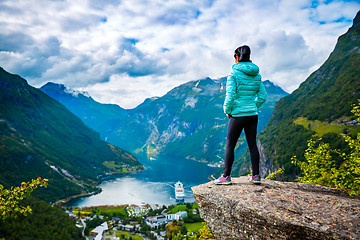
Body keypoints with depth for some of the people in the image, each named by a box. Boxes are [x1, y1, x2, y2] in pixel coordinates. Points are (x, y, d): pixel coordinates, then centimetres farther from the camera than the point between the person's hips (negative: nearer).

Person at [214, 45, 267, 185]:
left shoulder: (234, 74, -10)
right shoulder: (256, 75, 7)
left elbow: (230, 95, -16)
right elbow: (263, 96, 9)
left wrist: (227, 111, -2)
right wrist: (253, 107, 16)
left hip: (238, 115, -5)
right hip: (253, 115, 6)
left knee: (229, 145, 4)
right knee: (252, 144, 11)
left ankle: (226, 176, 9)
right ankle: (256, 176, 15)